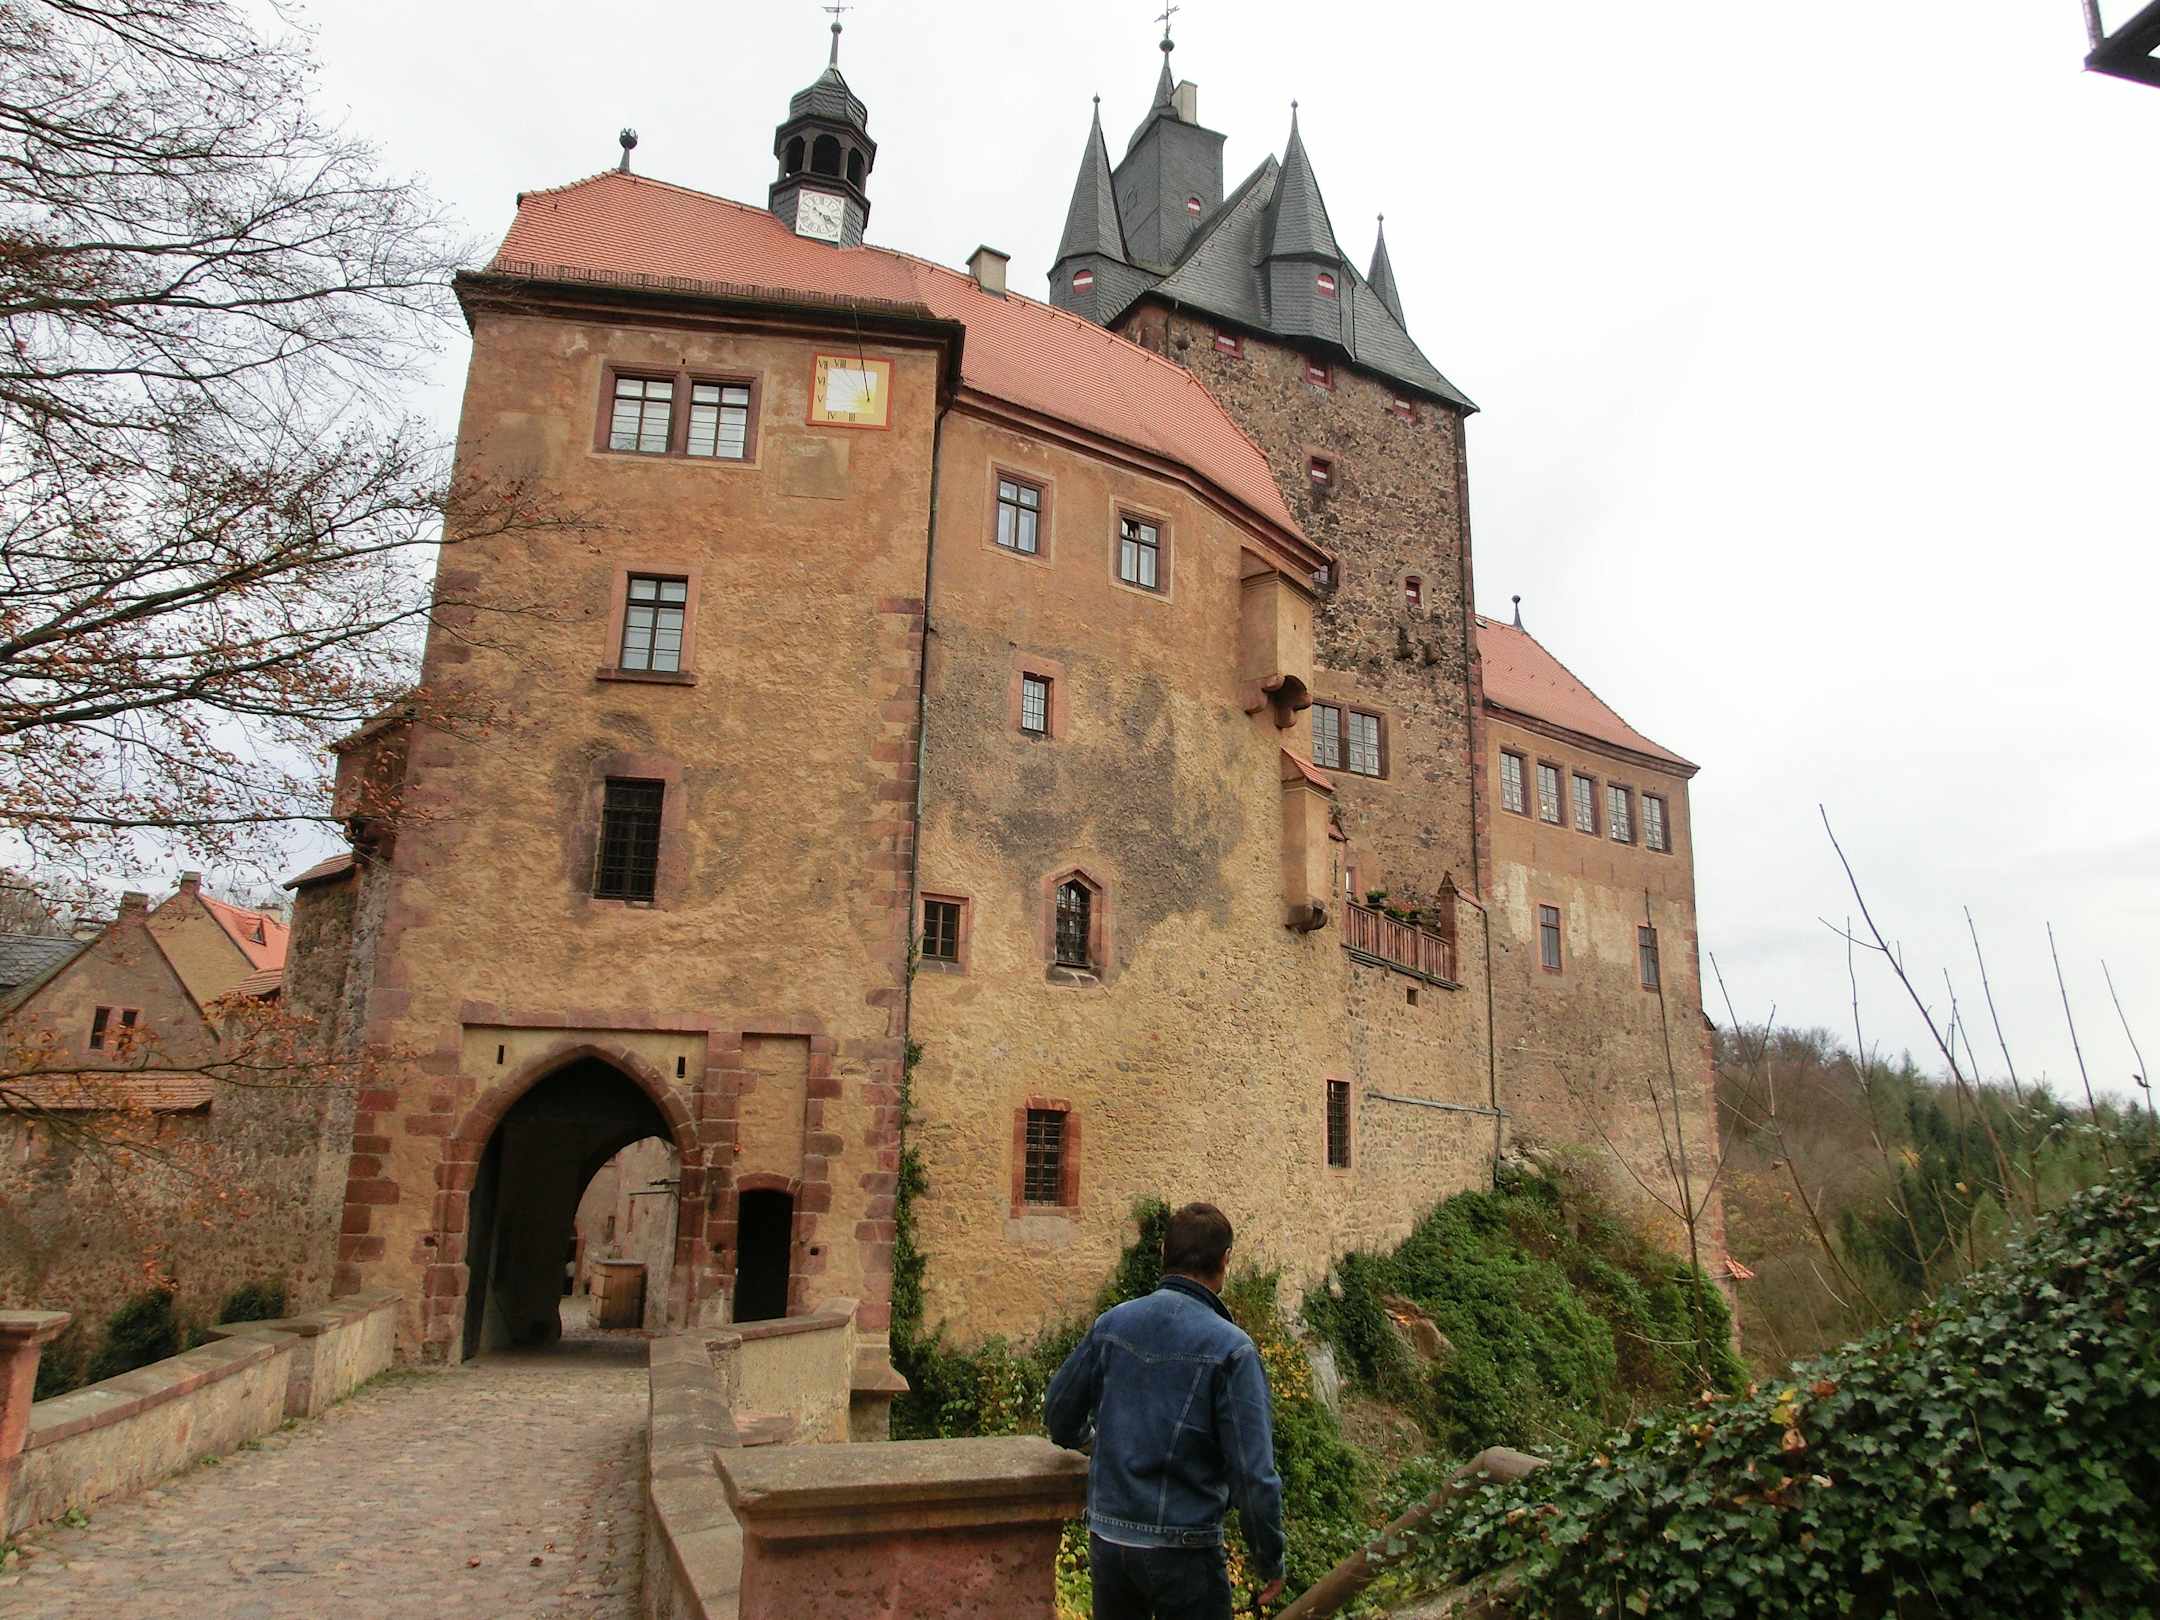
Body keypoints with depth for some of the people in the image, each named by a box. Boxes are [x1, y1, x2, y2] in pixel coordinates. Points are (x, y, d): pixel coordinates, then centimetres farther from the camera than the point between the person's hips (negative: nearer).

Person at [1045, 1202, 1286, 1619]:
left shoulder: (1112, 1323, -2)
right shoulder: (1231, 1349, -16)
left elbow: (1058, 1414, 10)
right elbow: (1253, 1473, -17)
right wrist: (1270, 1561, -3)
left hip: (1107, 1538, 5)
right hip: (1183, 1548, -4)